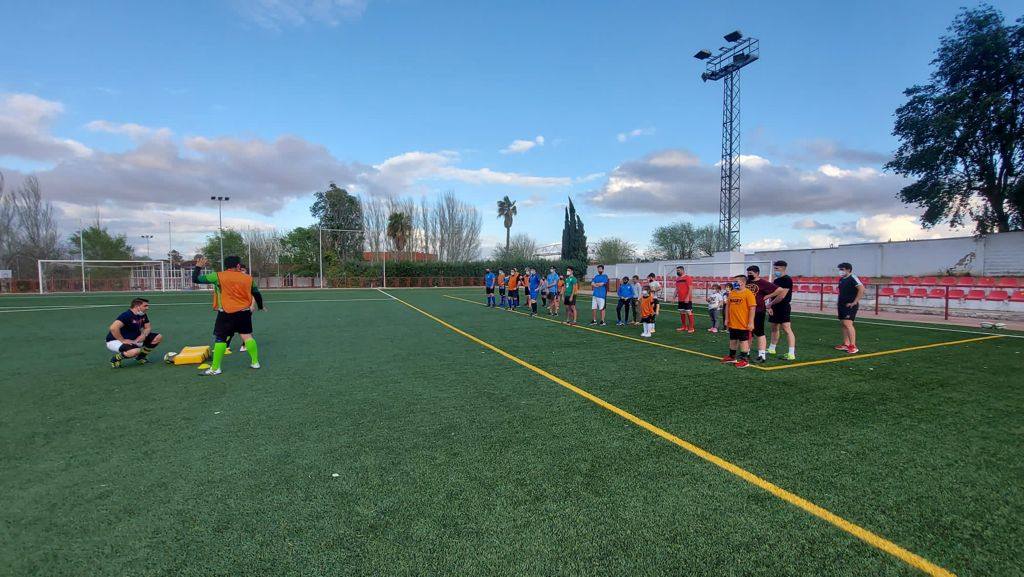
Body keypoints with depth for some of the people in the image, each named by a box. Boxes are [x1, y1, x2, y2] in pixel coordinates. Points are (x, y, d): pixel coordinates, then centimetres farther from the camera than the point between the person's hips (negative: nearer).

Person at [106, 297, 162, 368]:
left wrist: (144, 334, -12)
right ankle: (116, 358, -6)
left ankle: (140, 357, 13)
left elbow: (148, 327, 10)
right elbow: (113, 328, -37)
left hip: (133, 339, 9)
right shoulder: (127, 315, -25)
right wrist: (123, 340, -29)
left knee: (158, 337, -2)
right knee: (135, 351, -39)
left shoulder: (143, 315, 2)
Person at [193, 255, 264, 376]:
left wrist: (198, 267, 17)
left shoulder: (218, 276, -5)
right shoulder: (249, 278, 4)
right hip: (245, 312, 3)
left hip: (227, 313, -3)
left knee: (220, 339, 3)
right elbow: (257, 294, 14)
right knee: (247, 336, 10)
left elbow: (196, 279, 0)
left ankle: (215, 368, 6)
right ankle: (255, 362, 15)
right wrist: (260, 307, 30)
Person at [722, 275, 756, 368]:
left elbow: (752, 308, -15)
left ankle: (744, 360, 12)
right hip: (732, 323, 7)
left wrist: (750, 322, -16)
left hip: (743, 324, -7)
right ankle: (732, 357, 32)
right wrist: (727, 319, 9)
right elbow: (728, 306, 13)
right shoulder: (731, 293, 6)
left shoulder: (748, 293, -14)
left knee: (744, 341, 3)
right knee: (732, 340, 18)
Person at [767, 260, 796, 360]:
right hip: (775, 307, 10)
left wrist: (770, 304, -10)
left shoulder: (787, 280, -13)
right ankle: (772, 349, 31)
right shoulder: (776, 280, 15)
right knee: (774, 328, 18)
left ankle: (791, 354, -15)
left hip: (783, 307, -9)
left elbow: (782, 296, -19)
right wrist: (770, 307, 4)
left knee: (787, 329, -13)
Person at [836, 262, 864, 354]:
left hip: (850, 305, -9)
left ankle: (853, 346, -15)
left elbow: (861, 289, -23)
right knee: (843, 324, 12)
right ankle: (846, 344, 20)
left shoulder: (853, 278, -13)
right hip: (842, 305, 9)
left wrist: (855, 302, -21)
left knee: (848, 323, -17)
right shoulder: (841, 279, 14)